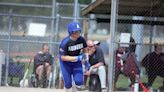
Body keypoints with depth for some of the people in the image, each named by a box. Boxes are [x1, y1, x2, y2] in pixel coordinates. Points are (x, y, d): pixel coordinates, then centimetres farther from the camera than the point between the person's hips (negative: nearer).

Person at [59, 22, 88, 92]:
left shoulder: (81, 40, -14)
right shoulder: (65, 42, -26)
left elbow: (85, 49, 7)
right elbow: (63, 57, -25)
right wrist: (77, 58, -33)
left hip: (77, 63, 3)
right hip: (66, 63, -3)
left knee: (79, 82, -10)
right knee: (68, 83, -3)